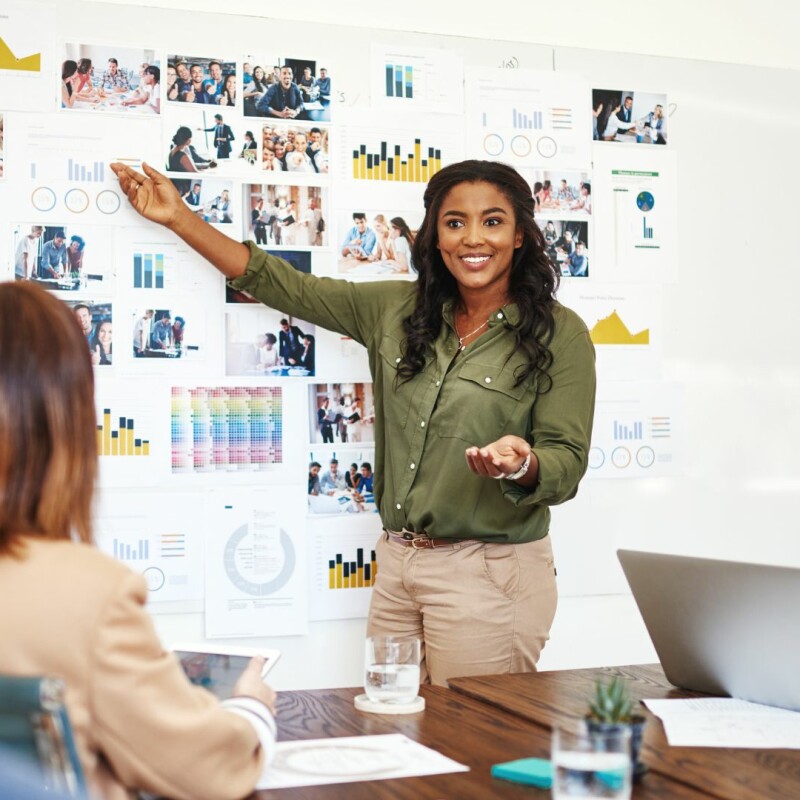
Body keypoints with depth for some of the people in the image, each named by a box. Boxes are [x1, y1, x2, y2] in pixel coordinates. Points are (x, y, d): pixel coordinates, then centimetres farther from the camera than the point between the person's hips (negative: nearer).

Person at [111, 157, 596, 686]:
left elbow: (566, 465, -8)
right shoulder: (397, 309, 7)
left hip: (489, 575, -4)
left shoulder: (559, 334, -6)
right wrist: (180, 218, 12)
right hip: (397, 563, 5)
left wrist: (521, 464, -31)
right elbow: (290, 288, 12)